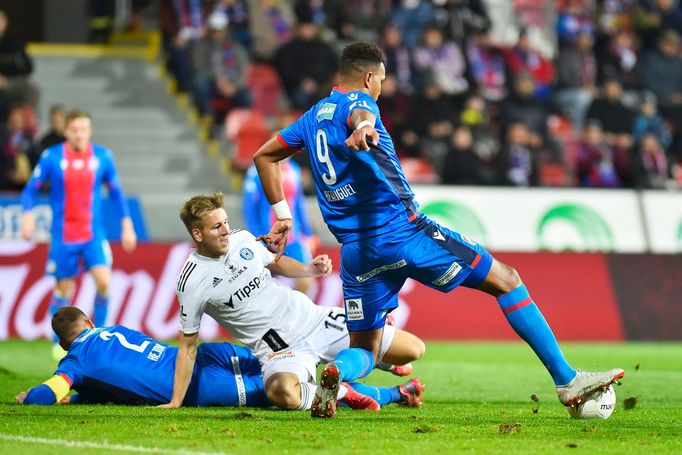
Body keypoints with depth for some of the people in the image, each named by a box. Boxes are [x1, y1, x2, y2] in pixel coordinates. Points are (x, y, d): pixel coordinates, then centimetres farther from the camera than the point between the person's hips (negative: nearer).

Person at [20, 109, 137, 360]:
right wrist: (27, 215, -16)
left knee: (103, 281, -16)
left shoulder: (103, 156, -1)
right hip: (63, 236, -1)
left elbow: (116, 191, 10)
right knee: (63, 289, 5)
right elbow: (31, 189, 0)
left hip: (94, 233, 1)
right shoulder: (52, 157, -6)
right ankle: (59, 343, 20)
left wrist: (127, 225, 5)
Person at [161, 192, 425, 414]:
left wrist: (309, 269, 1)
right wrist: (176, 402, -7)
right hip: (278, 349, -5)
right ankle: (341, 392, -13)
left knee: (413, 350, -3)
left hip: (311, 317, 5)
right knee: (281, 392, -44)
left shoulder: (242, 239, 1)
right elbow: (188, 345, -5)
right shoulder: (191, 283, -12)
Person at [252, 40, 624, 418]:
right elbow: (358, 114, -29)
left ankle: (337, 370, -25)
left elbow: (264, 156, 26)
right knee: (507, 281, 4)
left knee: (363, 354, 14)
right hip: (404, 231, -7)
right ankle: (566, 380, 1)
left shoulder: (313, 116, 19)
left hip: (356, 251, 7)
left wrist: (282, 215, 26)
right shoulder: (358, 102, -3)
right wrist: (363, 128, -52)